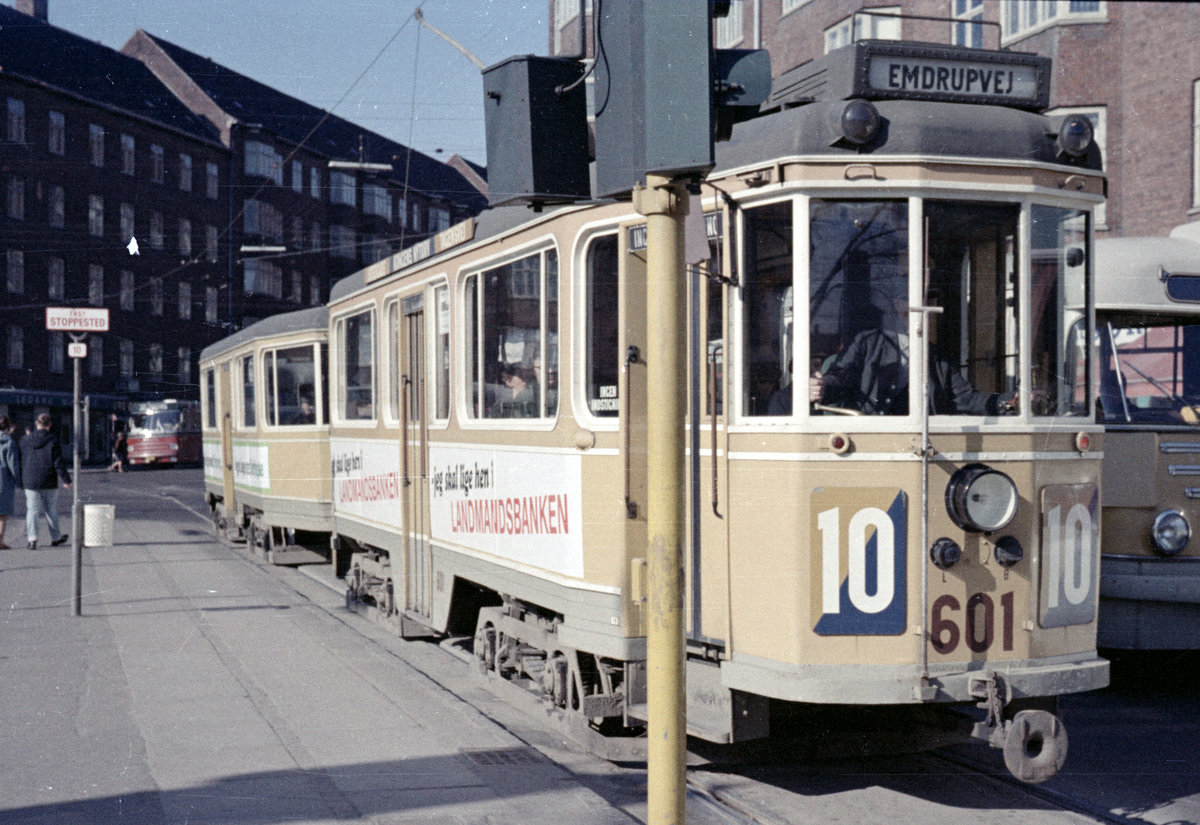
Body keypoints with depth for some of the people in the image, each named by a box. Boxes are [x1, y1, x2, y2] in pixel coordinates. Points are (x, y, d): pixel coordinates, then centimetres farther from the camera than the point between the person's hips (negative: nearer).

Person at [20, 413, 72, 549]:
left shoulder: (26, 440, 1)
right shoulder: (53, 441, -8)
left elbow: (22, 462, 7)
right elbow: (59, 463, -9)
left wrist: (21, 481, 14)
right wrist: (66, 480, -2)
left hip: (30, 482, 1)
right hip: (49, 482, -1)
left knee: (32, 510, 2)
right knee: (51, 510, 11)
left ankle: (32, 538, -11)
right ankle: (55, 537, 22)